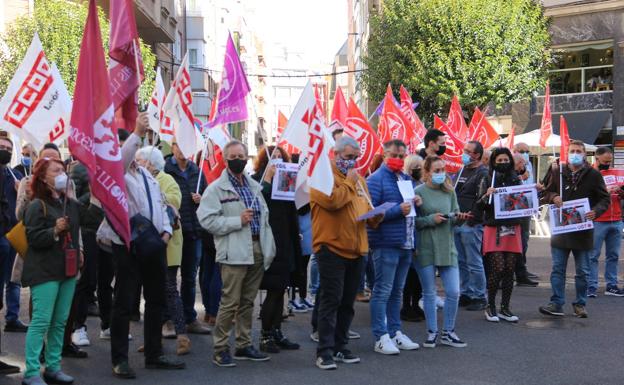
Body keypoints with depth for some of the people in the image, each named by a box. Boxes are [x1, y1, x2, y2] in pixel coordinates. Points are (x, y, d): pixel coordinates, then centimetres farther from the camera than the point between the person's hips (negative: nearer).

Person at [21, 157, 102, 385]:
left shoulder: (70, 203, 11)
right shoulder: (37, 205, -9)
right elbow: (33, 238, -14)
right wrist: (54, 231, -25)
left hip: (67, 270, 7)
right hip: (45, 271, -7)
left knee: (60, 321, 11)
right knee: (41, 321, -7)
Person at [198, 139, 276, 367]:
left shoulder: (254, 186, 18)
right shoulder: (216, 188, -3)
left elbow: (264, 218, 20)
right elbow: (207, 220, -13)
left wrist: (269, 249, 12)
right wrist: (238, 221, -15)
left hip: (257, 250, 6)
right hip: (234, 253, -6)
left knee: (248, 301, 13)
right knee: (230, 302, -6)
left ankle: (244, 345, 22)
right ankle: (220, 349, 3)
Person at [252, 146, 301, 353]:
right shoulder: (258, 180, -5)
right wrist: (268, 178, -20)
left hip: (284, 244, 7)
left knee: (279, 289, 10)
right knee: (274, 290, -5)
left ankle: (276, 333, 18)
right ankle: (266, 336, 5)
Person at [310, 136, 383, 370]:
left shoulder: (358, 178, 17)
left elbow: (365, 205, 24)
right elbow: (331, 201, -22)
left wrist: (374, 217, 2)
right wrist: (349, 183, -9)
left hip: (356, 249, 7)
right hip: (331, 247, -7)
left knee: (347, 302, 12)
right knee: (331, 300, -7)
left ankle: (340, 346, 21)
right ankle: (324, 351, -2)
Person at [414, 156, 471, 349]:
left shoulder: (449, 191, 7)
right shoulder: (418, 192, -6)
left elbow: (455, 218, 13)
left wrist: (459, 218, -8)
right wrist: (431, 219, -19)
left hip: (447, 248, 4)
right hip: (425, 249, -4)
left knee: (453, 292, 1)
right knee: (429, 293, 7)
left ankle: (448, 332, 18)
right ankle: (432, 332, 20)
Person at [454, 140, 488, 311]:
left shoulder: (483, 173, -9)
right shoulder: (463, 170, 18)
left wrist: (471, 219, -18)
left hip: (471, 225, -9)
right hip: (457, 223, 9)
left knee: (473, 262, -4)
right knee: (461, 261, 12)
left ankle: (479, 297, 4)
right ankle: (465, 293, 21)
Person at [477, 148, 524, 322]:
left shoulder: (516, 179, 11)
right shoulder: (487, 181, 2)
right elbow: (479, 207, -3)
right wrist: (486, 196, -21)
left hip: (513, 229, 4)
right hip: (494, 229, -3)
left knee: (509, 270, 4)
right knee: (497, 268, -10)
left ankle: (505, 308, 13)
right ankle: (490, 306, 4)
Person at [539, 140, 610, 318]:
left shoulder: (593, 175, -1)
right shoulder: (557, 172, 5)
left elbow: (605, 199, 1)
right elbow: (545, 193, 13)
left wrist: (596, 211, -18)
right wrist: (553, 197, -10)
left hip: (583, 229, -1)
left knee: (583, 271, 8)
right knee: (558, 269, 2)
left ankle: (580, 304, 19)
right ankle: (556, 304, 6)